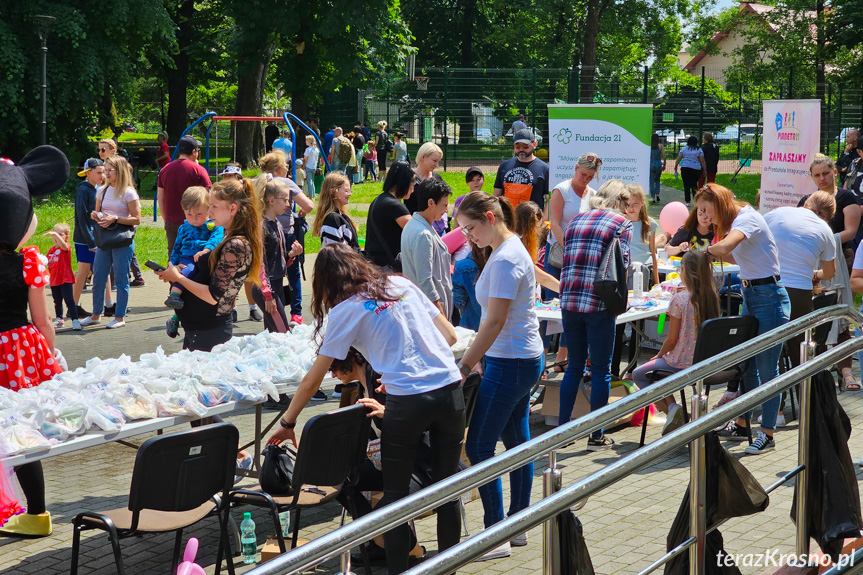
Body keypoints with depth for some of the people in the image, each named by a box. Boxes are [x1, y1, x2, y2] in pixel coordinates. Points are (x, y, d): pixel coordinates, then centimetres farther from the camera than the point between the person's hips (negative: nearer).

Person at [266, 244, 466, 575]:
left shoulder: (345, 311, 2)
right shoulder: (402, 284, 14)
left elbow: (312, 381, 5)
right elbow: (450, 335, 15)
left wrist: (287, 424, 17)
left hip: (407, 401, -4)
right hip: (450, 388, 4)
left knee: (395, 493, 11)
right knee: (447, 486, 14)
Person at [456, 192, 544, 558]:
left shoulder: (505, 260, -20)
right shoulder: (510, 250, 11)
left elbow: (494, 322, -22)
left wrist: (464, 367, -18)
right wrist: (476, 359, 18)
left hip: (509, 364, -10)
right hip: (524, 359, 10)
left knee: (479, 446, -6)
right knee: (517, 442, 14)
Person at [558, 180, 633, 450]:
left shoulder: (576, 221, 16)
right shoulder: (622, 223, 1)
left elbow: (566, 261, 16)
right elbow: (623, 265, -3)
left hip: (569, 300, 5)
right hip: (599, 305, -5)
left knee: (574, 365, 16)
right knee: (601, 369, 4)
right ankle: (596, 436, 8)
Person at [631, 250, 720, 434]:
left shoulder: (679, 299, -19)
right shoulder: (712, 298, 0)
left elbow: (672, 340, -14)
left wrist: (659, 355, 7)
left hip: (683, 363, -7)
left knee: (638, 374, 15)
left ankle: (670, 408, -3)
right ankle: (671, 406, 21)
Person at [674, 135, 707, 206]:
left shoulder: (683, 149, 7)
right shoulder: (699, 150, 4)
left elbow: (678, 160, 7)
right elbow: (702, 161, -1)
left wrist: (675, 169, 15)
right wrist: (705, 170, 3)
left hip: (685, 168, 0)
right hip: (696, 168, 0)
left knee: (686, 185, 5)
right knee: (694, 185, 8)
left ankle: (687, 202, 2)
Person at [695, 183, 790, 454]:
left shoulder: (747, 218, -16)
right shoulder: (733, 223, 14)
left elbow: (725, 247, -32)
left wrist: (707, 250, -13)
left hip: (769, 297, -10)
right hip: (749, 296, 10)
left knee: (766, 368, -5)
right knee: (746, 364, 13)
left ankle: (767, 434, 1)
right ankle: (742, 424, 23)